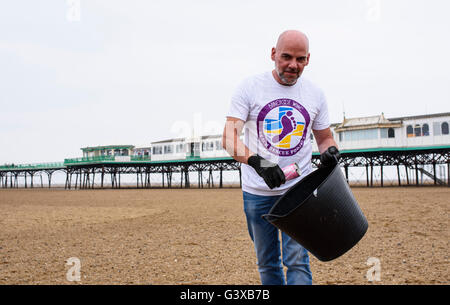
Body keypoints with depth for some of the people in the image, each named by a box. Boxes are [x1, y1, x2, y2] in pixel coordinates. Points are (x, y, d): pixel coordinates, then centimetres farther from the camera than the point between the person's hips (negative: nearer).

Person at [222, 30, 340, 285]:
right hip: (257, 192, -1)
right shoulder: (250, 88, -6)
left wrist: (330, 151, -10)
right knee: (267, 263, 10)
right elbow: (230, 138, -14)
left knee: (297, 260, -8)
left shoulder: (315, 94, 4)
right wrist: (256, 161, -33)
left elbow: (325, 137, 15)